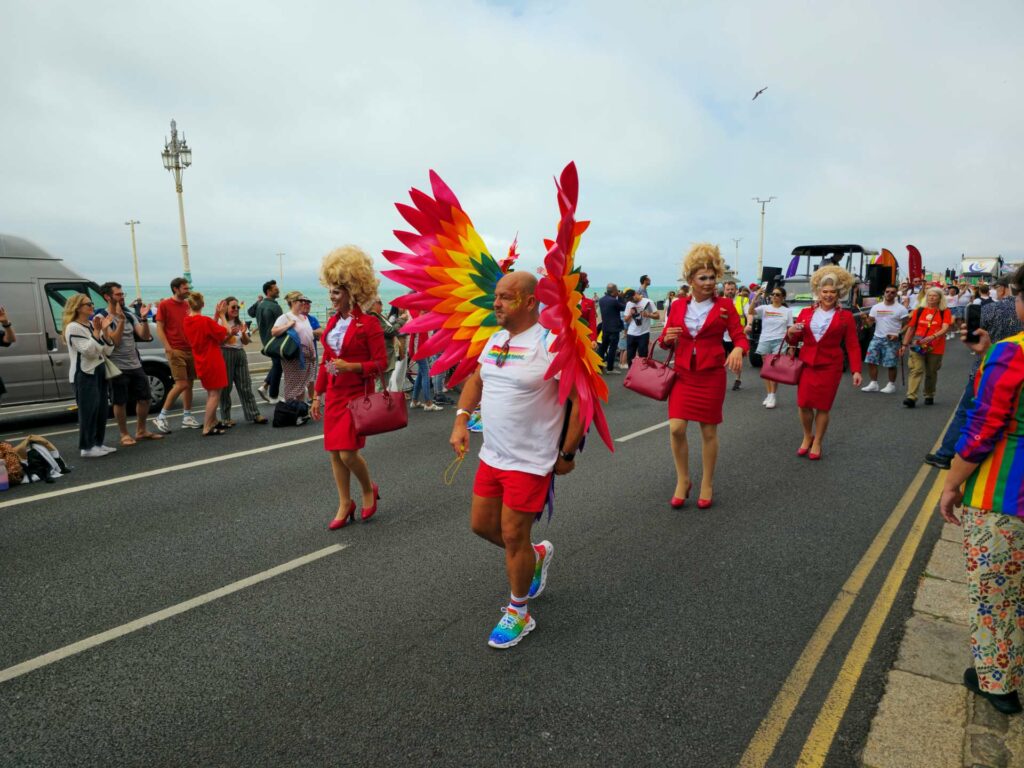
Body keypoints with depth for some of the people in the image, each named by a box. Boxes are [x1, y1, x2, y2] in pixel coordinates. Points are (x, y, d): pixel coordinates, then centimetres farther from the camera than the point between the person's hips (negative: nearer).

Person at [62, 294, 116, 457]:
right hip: (84, 374, -8)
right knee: (88, 410, -6)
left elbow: (107, 351, 8)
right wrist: (97, 331, -18)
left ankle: (97, 443, 18)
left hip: (99, 371, 8)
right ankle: (87, 447, -1)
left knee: (102, 410, 9)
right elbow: (89, 351, -18)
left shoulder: (92, 325, 13)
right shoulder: (73, 328, -10)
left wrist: (104, 330, -3)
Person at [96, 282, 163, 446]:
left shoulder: (130, 315, 8)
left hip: (136, 365, 6)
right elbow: (114, 341, -18)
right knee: (120, 402, 3)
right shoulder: (102, 317, -9)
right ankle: (124, 435, 15)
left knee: (144, 398, 11)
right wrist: (121, 320, -22)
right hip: (117, 367, -6)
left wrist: (143, 318, -12)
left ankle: (141, 431, 25)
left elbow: (145, 336, 1)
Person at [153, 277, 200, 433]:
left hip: (190, 349, 6)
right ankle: (161, 418, 0)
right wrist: (167, 347, -16)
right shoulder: (165, 305, -4)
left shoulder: (188, 305, 12)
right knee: (181, 384, -12)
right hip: (175, 350, -6)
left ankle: (187, 417, 18)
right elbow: (159, 328, -6)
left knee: (189, 384, 8)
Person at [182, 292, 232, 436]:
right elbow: (225, 333, -11)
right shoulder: (206, 321, -20)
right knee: (215, 394, -1)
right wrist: (221, 315, -4)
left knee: (211, 393, 20)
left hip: (201, 362, 8)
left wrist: (216, 315, 1)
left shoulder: (187, 321, 1)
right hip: (212, 361, -7)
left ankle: (213, 422, 29)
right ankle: (207, 428, -1)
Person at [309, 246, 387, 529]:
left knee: (348, 452, -11)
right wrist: (317, 395, 16)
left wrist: (351, 367, -24)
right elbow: (326, 361, 16)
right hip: (334, 394, 7)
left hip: (357, 394, -7)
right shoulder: (333, 321, 10)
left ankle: (369, 489, 18)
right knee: (335, 452, 8)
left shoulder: (368, 323, -11)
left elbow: (381, 363, -11)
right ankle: (345, 505, 22)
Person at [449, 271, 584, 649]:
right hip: (492, 456, 8)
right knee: (482, 524, 16)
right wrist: (461, 419, 4)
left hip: (530, 461, -8)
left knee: (513, 536, 2)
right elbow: (476, 379, 18)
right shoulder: (496, 338, 6)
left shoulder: (550, 342, -18)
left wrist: (567, 454, -13)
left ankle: (518, 614, 26)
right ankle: (537, 555, 43)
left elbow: (581, 400, -17)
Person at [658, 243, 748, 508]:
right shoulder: (677, 305, 5)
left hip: (712, 375, -2)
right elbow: (666, 341, 11)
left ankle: (707, 484, 23)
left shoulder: (725, 305, -2)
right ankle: (683, 480, 14)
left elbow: (740, 337, -5)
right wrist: (667, 337, -13)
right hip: (682, 374, 2)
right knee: (676, 428, -6)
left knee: (709, 431, 6)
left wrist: (737, 349, -29)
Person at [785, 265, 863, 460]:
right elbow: (794, 340, 12)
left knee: (823, 406, 3)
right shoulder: (806, 312, 6)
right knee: (803, 403, 0)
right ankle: (807, 437, 25)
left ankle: (817, 442, 19)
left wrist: (856, 370, -9)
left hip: (830, 367, -2)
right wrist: (791, 332, -12)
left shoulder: (845, 316, 1)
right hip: (806, 364, 2)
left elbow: (853, 345, -1)